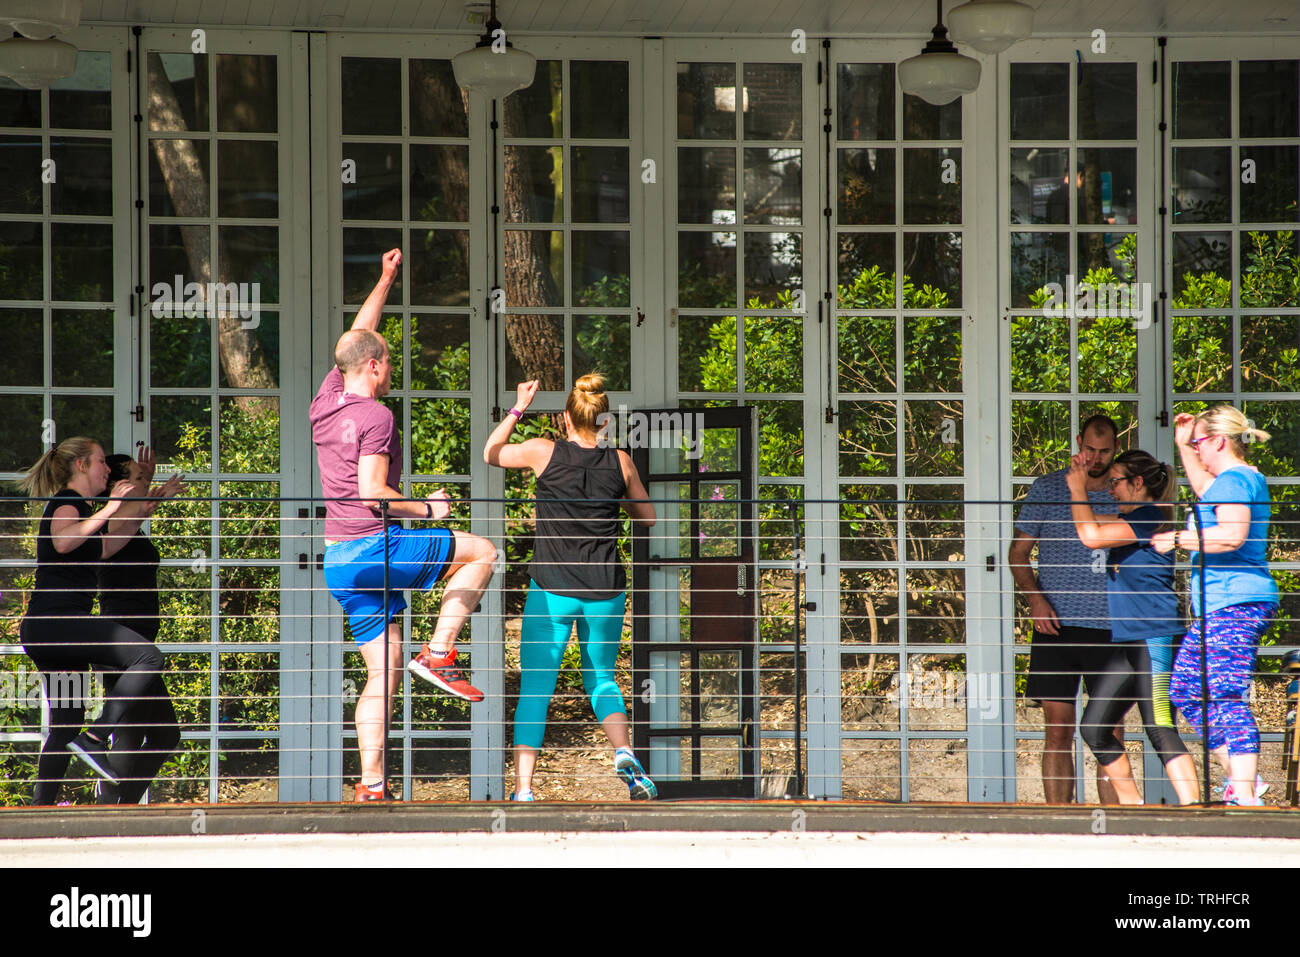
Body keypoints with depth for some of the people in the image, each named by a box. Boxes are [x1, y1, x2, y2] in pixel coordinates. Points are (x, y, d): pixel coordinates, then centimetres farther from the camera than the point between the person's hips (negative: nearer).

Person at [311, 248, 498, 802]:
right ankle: (439, 653, -4)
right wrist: (427, 509, -5)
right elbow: (373, 491, -20)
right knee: (480, 552, 5)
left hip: (339, 563, 8)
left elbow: (358, 337, 29)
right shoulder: (375, 416, -10)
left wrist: (386, 279, 37)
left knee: (383, 674, 6)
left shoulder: (326, 403, 14)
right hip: (374, 548, -8)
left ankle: (371, 785, -1)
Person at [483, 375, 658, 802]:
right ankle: (625, 754, -3)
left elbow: (491, 453, 12)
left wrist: (518, 408, 18)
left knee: (534, 690, 3)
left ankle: (523, 789, -6)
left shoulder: (545, 452, -7)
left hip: (552, 588, -2)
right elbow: (647, 517, 13)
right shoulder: (620, 462, -2)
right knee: (601, 679, 21)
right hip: (605, 590, 2)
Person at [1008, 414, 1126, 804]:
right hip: (1056, 625, -1)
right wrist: (1034, 597, -7)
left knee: (1112, 734, -1)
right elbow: (1018, 552, 9)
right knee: (1058, 730, -3)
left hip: (1109, 627, 1)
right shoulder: (1047, 489, 6)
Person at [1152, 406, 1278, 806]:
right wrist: (1183, 444, 42)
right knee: (1184, 690, 13)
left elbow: (1232, 534, -27)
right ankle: (1241, 774, 11)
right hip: (1219, 607, 11)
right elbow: (1206, 492, 46)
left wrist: (1178, 539, -16)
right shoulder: (1244, 478, 22)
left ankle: (1244, 795, -21)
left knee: (1227, 697, -16)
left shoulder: (1233, 479, -10)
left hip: (1234, 603, -11)